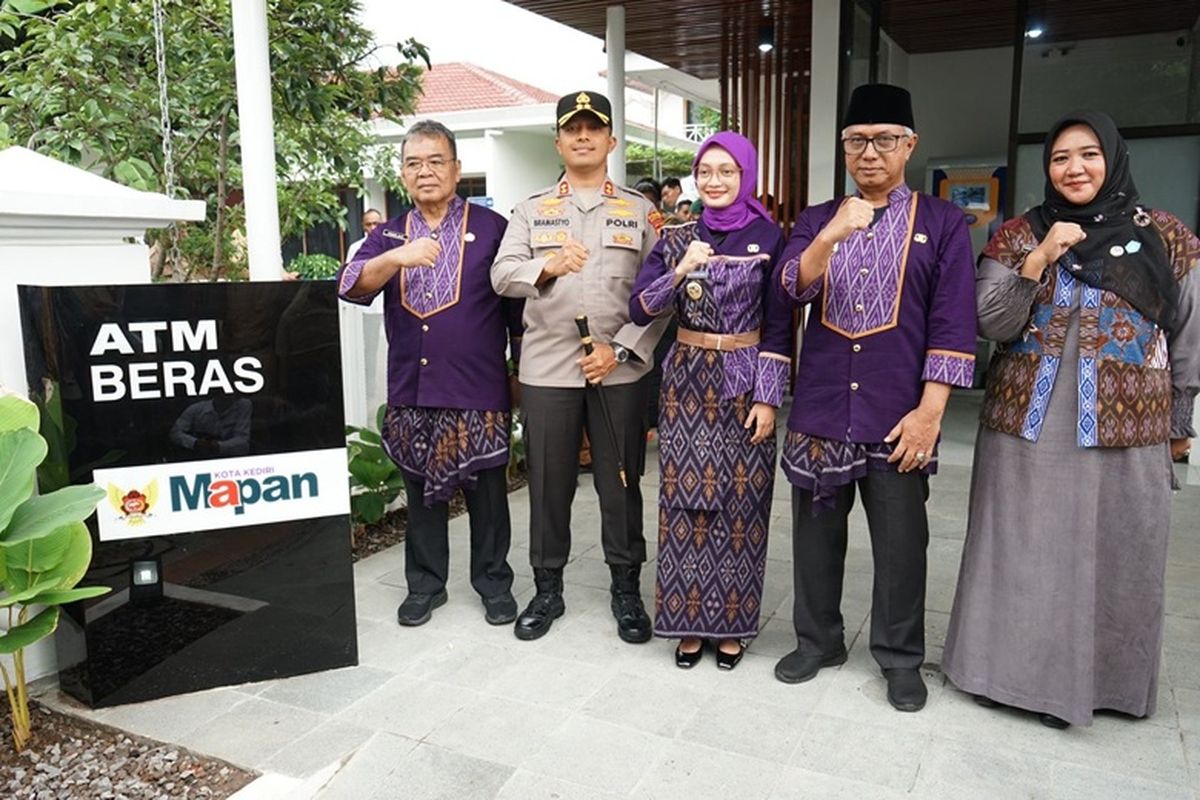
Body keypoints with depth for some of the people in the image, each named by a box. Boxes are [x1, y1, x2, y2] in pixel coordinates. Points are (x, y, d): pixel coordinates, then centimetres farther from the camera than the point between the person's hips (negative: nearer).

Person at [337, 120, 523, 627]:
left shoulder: (491, 229, 1)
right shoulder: (388, 235, 10)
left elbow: (518, 304, 4)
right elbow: (351, 287, -6)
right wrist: (398, 257, -24)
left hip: (478, 391, -3)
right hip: (411, 391, 3)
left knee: (486, 493, 7)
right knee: (421, 493, 13)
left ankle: (494, 583, 23)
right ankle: (425, 584, 27)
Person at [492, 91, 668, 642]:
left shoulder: (640, 211, 7)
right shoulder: (532, 210, 10)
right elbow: (502, 276, -2)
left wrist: (621, 349, -9)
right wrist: (547, 266, -22)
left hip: (619, 370, 0)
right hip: (546, 368, 1)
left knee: (620, 483, 7)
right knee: (548, 483, 8)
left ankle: (627, 589, 23)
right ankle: (547, 588, 25)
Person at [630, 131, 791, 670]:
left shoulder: (767, 237, -2)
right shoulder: (676, 237, 4)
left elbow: (778, 324, -3)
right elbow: (640, 310, -3)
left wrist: (768, 397, -8)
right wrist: (680, 272, -18)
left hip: (744, 383, -2)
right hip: (687, 380, 2)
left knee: (739, 502, 4)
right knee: (686, 500, 4)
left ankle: (731, 623, 20)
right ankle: (689, 620, 19)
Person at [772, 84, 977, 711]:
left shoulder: (943, 224, 4)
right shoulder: (816, 221, 10)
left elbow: (952, 325, -3)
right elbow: (791, 289, -8)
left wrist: (930, 411, -9)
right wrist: (830, 235, -25)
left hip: (897, 416, -2)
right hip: (819, 408, 2)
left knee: (901, 542, 7)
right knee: (816, 533, 11)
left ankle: (900, 657, 26)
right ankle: (817, 642, 30)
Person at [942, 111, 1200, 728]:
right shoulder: (1017, 236, 3)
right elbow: (990, 323, -7)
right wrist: (1038, 261, -18)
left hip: (1125, 431, 0)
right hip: (1026, 425, 0)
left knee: (1110, 555, 8)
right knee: (1024, 554, 6)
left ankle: (1092, 678, 27)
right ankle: (1020, 669, 23)